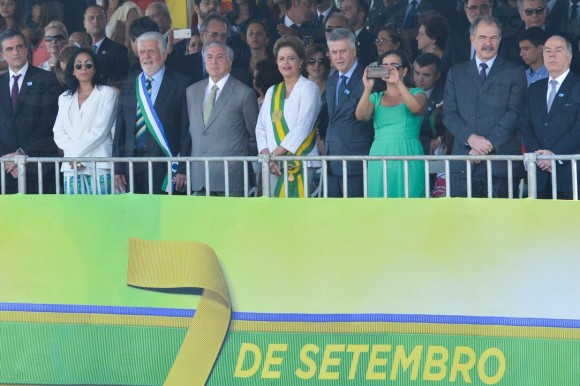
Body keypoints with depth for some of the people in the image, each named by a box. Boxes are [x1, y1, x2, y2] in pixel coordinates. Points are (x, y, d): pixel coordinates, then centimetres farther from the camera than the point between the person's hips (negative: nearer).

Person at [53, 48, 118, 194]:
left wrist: (76, 151, -6)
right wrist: (73, 155, -6)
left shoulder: (107, 93, 6)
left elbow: (101, 129, -3)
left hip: (99, 165, -4)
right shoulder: (65, 98, 20)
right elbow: (58, 132, 12)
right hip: (71, 166, 4)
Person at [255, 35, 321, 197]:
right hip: (273, 165, 5)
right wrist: (266, 154, -4)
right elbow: (261, 128, 14)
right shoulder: (272, 92, 19)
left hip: (300, 164, -5)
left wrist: (275, 154, -12)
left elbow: (303, 127, -11)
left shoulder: (308, 88, -1)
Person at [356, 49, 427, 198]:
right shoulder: (376, 98, 17)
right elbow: (361, 116, -2)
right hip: (380, 156, 2)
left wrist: (398, 83, -19)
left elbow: (416, 108, -13)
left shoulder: (416, 93, 10)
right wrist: (368, 88, -13)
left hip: (408, 157, -2)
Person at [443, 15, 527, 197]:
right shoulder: (456, 73, 16)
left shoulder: (514, 73, 8)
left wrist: (490, 143, -12)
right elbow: (449, 114, 8)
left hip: (501, 164, -2)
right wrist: (470, 138, -10)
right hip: (463, 163, 2)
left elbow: (514, 114, -2)